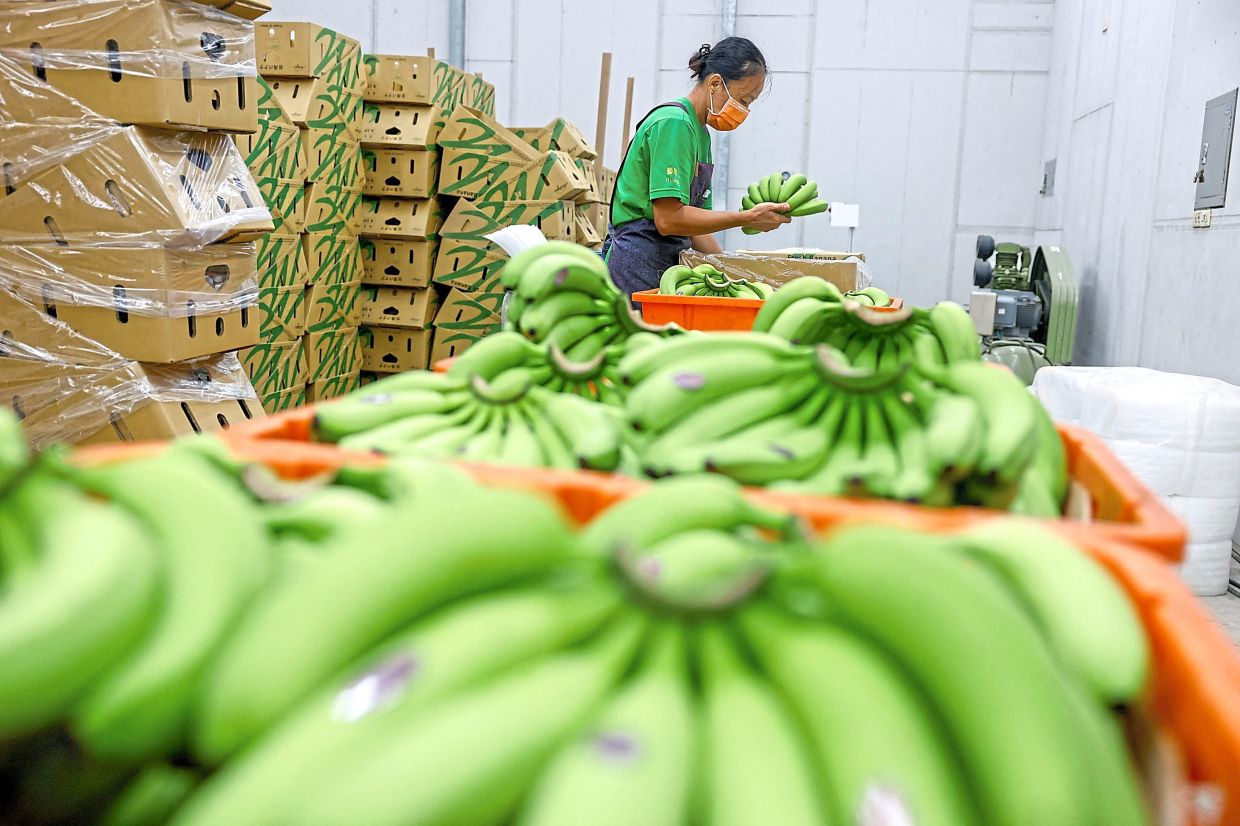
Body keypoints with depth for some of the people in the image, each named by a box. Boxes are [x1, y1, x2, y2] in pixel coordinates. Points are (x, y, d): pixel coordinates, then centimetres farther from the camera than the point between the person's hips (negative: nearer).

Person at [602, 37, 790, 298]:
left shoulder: (699, 132, 18)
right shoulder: (673, 124, -12)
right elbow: (669, 220, -20)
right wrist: (747, 218, -15)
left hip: (668, 265, 9)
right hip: (638, 271, -9)